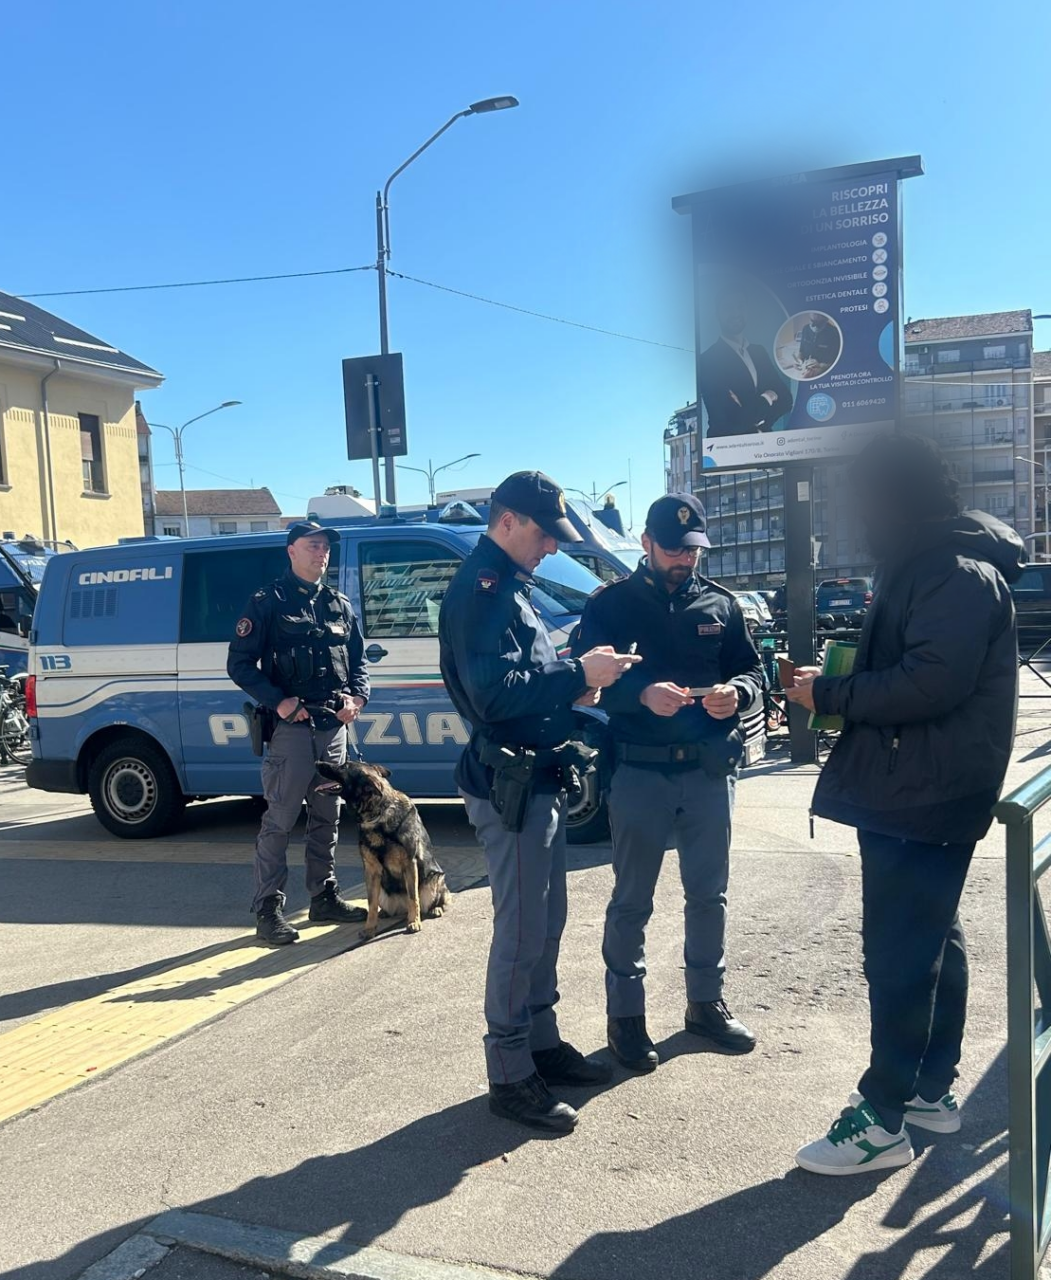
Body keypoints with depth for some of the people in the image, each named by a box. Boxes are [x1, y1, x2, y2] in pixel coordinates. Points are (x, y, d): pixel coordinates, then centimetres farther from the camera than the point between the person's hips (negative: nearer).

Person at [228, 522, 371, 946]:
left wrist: (357, 696, 0)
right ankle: (268, 909, 2)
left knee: (326, 817, 13)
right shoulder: (268, 603, -3)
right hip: (290, 726, -6)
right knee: (280, 820, -4)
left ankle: (324, 896, 24)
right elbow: (239, 664, -6)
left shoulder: (340, 606, 15)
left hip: (334, 726, 6)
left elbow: (358, 660, 20)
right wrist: (278, 701, -17)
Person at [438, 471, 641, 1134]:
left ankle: (543, 1043, 32)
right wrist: (578, 674, -21)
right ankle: (511, 1077, 10)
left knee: (546, 925, 18)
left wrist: (577, 682, 3)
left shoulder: (510, 586, 16)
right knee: (521, 935, -2)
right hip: (511, 786, -10)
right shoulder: (481, 588, -15)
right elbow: (493, 694, -26)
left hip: (540, 782, 10)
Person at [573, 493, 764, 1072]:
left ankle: (706, 1002, 32)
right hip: (639, 770, -3)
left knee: (708, 893, 15)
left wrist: (737, 691, -14)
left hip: (710, 769, 4)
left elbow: (751, 670, 10)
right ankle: (626, 1014, 19)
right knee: (632, 900, 6)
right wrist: (643, 694, -29)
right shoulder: (611, 604, -3)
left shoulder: (720, 603, 8)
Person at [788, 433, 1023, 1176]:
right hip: (918, 792, 11)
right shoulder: (931, 569, 16)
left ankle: (883, 1119, 4)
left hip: (922, 797, -11)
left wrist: (830, 694, -17)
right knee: (932, 939, 17)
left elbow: (931, 682, -26)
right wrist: (836, 688, 6)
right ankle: (931, 1088, 29)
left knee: (899, 951, -5)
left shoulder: (959, 575, -17)